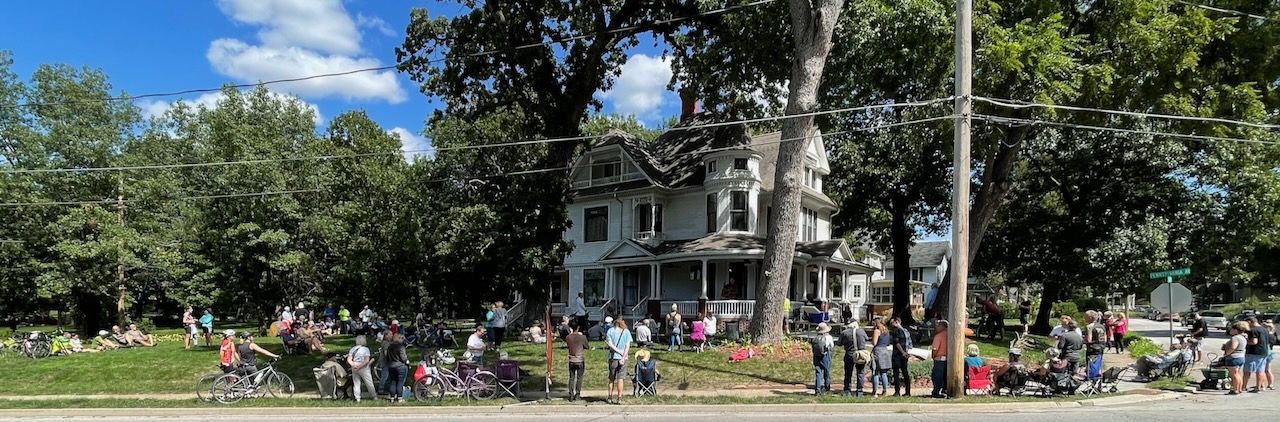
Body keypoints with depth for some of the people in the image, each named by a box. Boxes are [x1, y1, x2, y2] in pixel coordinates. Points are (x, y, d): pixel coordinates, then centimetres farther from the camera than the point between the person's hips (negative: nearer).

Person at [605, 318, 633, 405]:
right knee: (620, 379, 2)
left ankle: (610, 397, 15)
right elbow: (628, 346, -6)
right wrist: (623, 358, -11)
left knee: (611, 378, 13)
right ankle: (619, 398, 0)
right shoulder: (626, 332, 4)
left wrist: (618, 351, -10)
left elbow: (609, 344, -8)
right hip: (622, 358, 0)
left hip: (613, 357, 1)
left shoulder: (610, 331, 4)